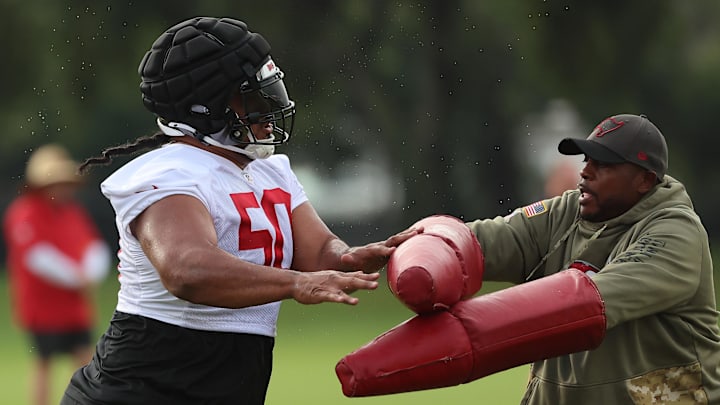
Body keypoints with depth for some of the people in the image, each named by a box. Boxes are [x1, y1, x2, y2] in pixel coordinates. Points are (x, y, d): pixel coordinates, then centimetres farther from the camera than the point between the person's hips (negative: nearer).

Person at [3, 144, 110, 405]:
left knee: (85, 358, 2)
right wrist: (76, 278, -19)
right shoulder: (24, 215, -10)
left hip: (76, 309, 6)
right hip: (42, 306, -6)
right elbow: (38, 256, -20)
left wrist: (90, 275, -15)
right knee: (44, 364, 0)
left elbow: (96, 247, 6)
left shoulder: (75, 212, 12)